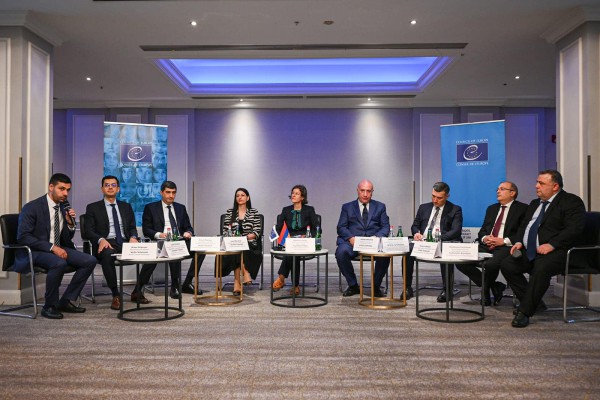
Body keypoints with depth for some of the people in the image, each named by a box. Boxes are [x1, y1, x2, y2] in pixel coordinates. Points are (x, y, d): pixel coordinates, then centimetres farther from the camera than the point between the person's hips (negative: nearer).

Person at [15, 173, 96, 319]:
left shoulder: (64, 208, 8)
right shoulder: (32, 207, -11)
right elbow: (23, 236, -19)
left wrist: (70, 223, -8)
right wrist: (51, 247, -25)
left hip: (57, 248, 7)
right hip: (34, 251, -7)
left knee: (90, 260, -13)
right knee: (59, 263, -37)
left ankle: (66, 301, -3)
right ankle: (49, 306, -16)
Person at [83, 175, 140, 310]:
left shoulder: (126, 207, 21)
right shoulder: (93, 208, 11)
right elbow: (87, 232, 2)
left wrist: (133, 237, -7)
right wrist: (101, 239, -19)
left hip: (125, 242, 3)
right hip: (106, 244, -3)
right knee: (107, 254, -40)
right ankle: (115, 295, -29)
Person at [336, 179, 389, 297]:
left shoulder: (380, 206, 19)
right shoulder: (347, 207, 16)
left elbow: (385, 226, 11)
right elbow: (341, 227, 7)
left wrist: (377, 237, -11)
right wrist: (350, 238, -14)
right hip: (353, 241, 0)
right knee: (341, 251, -32)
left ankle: (376, 286, -8)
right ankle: (353, 285, -10)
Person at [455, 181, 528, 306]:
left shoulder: (522, 209, 5)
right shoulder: (491, 209, 24)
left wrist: (504, 241, -16)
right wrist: (484, 238, -3)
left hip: (505, 247, -6)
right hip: (486, 245, 6)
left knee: (491, 264, -37)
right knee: (461, 261, -17)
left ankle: (486, 289, -2)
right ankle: (493, 286, -3)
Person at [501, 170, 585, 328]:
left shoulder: (571, 202, -1)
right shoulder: (534, 203, 23)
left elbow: (574, 229, -15)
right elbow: (523, 226, 23)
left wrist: (551, 245, -24)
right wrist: (519, 242, 2)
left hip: (555, 252, -7)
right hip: (529, 252, 8)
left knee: (541, 269, -36)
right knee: (506, 265, -13)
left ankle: (525, 312, -26)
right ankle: (533, 302, 0)